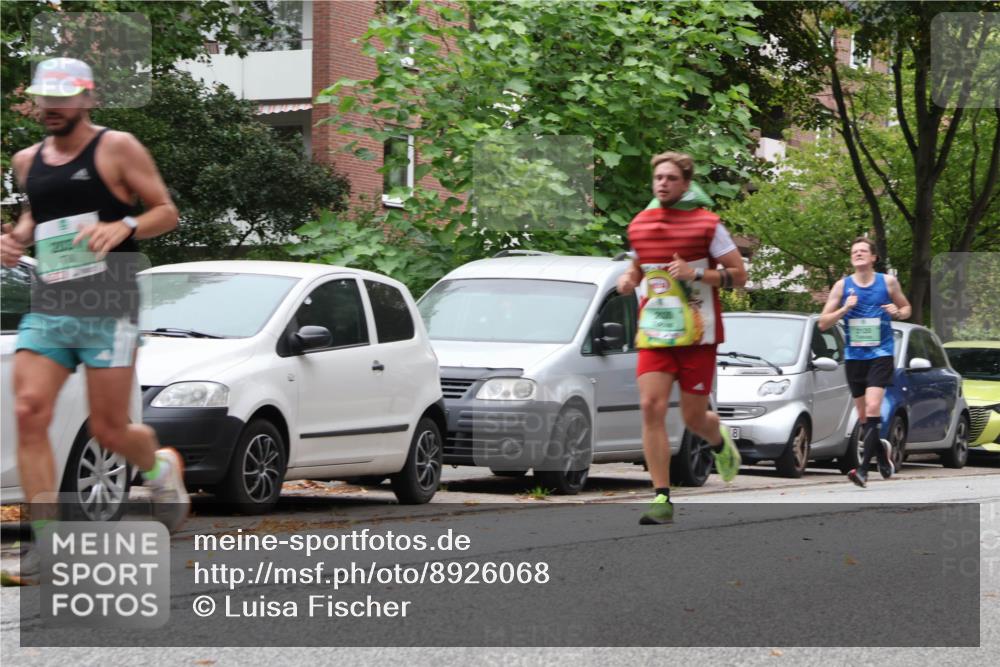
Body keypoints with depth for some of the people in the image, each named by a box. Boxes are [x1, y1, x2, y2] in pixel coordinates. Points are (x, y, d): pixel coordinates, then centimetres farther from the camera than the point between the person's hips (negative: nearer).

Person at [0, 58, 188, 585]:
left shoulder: (117, 148, -2)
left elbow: (167, 211, 1)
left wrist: (124, 227, -18)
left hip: (108, 310, -4)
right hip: (46, 309, 4)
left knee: (108, 429, -2)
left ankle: (160, 467, 34)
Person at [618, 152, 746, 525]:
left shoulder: (707, 224, -5)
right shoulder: (639, 225, 7)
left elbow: (739, 275, -3)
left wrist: (697, 274, -18)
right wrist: (629, 279, 2)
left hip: (697, 336, -3)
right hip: (653, 335, 3)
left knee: (694, 418, 2)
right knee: (651, 408, -13)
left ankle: (720, 441, 42)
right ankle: (662, 499, -11)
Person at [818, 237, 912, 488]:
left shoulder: (888, 282, 2)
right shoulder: (842, 286, 3)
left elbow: (906, 308, 17)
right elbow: (823, 323, 3)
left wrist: (898, 312, -7)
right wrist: (845, 308, -14)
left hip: (880, 354, -3)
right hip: (854, 355, 3)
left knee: (873, 407, -20)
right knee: (863, 416, 10)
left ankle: (863, 469, -24)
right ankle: (881, 448, 40)